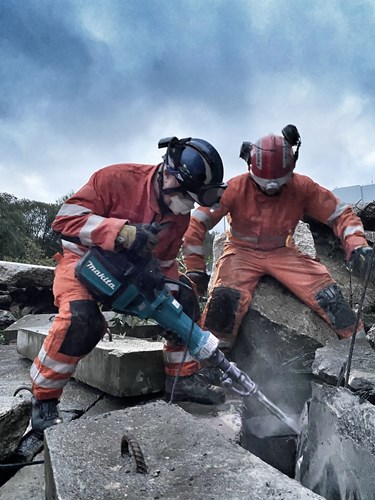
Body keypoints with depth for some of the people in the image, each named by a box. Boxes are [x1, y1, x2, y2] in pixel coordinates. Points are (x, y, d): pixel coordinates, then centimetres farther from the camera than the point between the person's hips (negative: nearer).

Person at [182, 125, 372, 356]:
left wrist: (357, 245, -22)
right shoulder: (235, 188, -18)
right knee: (224, 298, -30)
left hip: (282, 253, 2)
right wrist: (195, 268, -16)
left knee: (326, 291, -15)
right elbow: (198, 222, -16)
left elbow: (340, 213, -4)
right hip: (242, 252, -2)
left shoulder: (303, 188, -11)